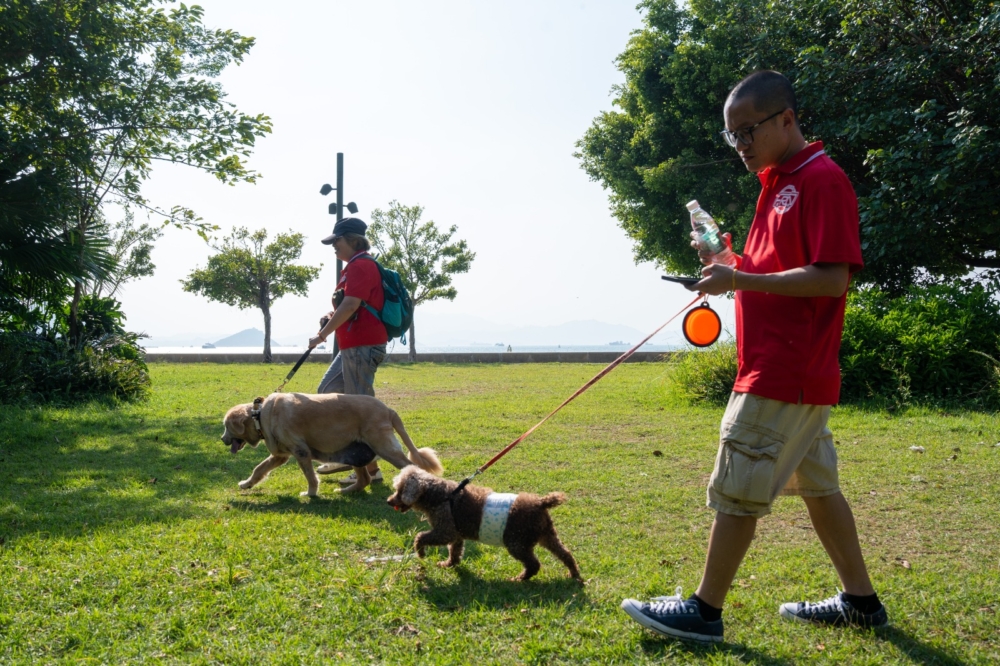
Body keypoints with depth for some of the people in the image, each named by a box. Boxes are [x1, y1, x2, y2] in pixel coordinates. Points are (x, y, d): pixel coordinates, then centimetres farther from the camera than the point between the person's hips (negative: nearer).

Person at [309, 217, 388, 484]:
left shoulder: (361, 266, -14)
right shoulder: (355, 266, 18)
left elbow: (350, 305, -22)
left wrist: (322, 335, -16)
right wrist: (332, 318, 6)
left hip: (362, 346, -11)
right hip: (353, 346, 11)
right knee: (327, 391, 17)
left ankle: (371, 468, 4)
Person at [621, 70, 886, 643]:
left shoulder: (822, 180, -14)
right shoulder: (778, 182, 17)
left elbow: (833, 278, -21)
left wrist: (741, 279, -21)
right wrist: (729, 263, 4)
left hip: (784, 377, -10)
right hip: (796, 375, 10)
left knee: (737, 489, -4)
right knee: (817, 484, 17)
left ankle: (705, 611, 8)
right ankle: (861, 601, 29)